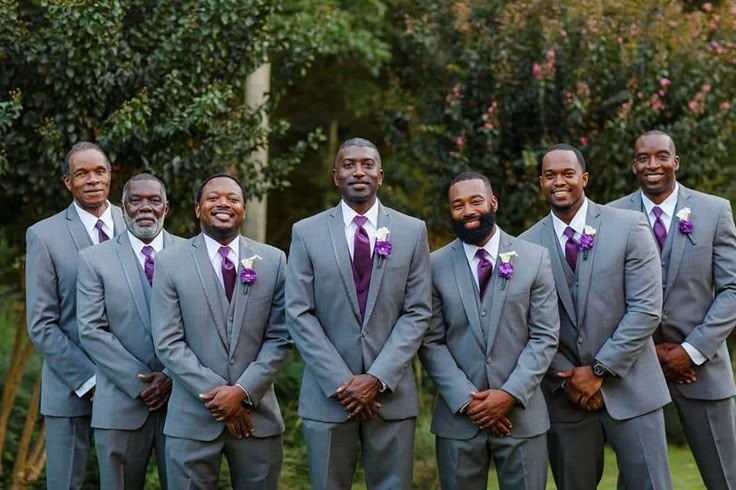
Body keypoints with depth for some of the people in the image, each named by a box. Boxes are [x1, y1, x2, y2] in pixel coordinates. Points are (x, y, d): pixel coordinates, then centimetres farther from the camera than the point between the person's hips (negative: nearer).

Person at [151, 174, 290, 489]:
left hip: (257, 415, 2)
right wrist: (217, 395, -11)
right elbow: (167, 343, -5)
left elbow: (279, 338, 2)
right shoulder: (170, 262, 1)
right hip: (193, 418, -1)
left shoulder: (273, 261, 6)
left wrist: (243, 391, -10)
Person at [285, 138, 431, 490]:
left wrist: (378, 378, -10)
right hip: (327, 393, 0)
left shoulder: (412, 232, 5)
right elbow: (299, 314, -2)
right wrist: (341, 382, -10)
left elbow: (418, 312, 0)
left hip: (392, 392, 1)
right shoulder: (307, 233, 3)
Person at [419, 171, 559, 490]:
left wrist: (511, 394, -11)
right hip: (458, 416, 0)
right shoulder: (436, 265, 3)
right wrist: (466, 400, -10)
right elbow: (431, 343, 0)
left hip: (521, 412, 0)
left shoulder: (534, 258, 2)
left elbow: (545, 336, -1)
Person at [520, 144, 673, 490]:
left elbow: (646, 309, -8)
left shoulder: (629, 228, -3)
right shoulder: (526, 245, 2)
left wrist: (599, 370, -11)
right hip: (564, 395, 2)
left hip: (629, 389, -1)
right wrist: (567, 378, -7)